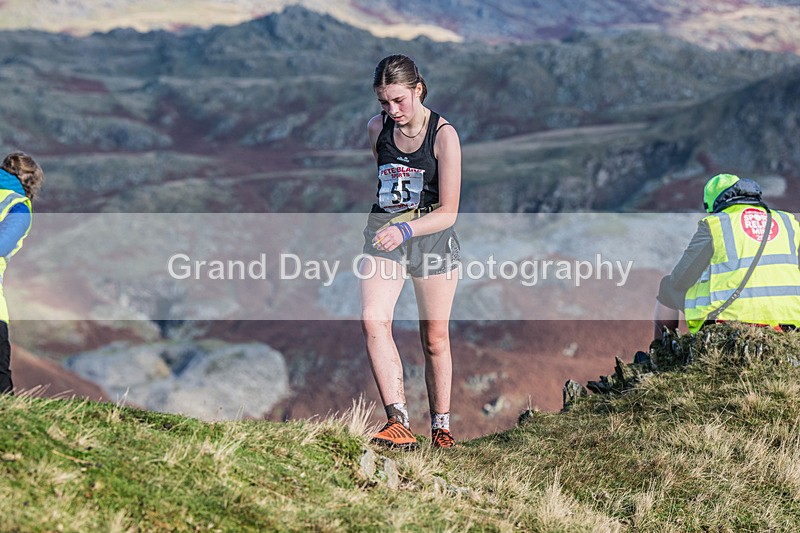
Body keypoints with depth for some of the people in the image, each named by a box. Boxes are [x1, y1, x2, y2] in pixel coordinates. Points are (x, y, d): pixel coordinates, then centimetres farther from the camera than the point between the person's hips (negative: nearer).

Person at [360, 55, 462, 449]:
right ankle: (398, 420, -26)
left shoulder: (443, 135, -15)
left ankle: (441, 427, 21)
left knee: (435, 339, 5)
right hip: (384, 230, 3)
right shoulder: (377, 128, -2)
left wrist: (405, 230, -32)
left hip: (432, 235, -3)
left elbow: (448, 212, -17)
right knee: (373, 321, -21)